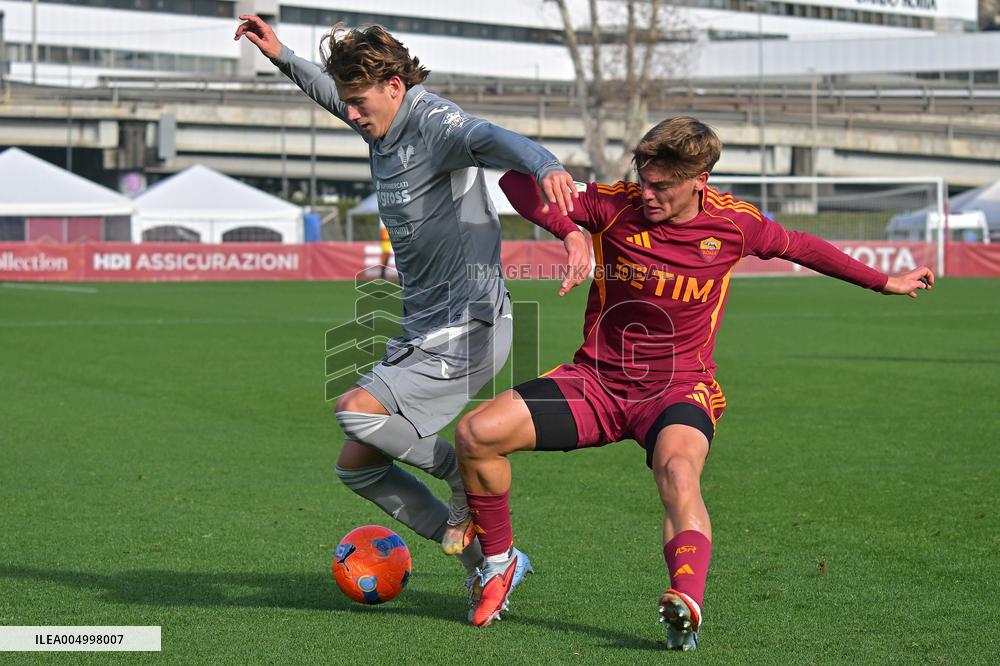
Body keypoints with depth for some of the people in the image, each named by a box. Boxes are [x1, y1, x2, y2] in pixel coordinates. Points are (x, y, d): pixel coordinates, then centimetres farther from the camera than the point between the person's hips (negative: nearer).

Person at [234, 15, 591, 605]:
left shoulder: (434, 122, -18)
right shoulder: (383, 125, 9)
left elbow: (490, 139, -41)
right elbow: (330, 93, 33)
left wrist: (547, 167, -60)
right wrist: (281, 56, 29)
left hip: (469, 328, -10)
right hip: (422, 330, 10)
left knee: (356, 410, -26)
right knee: (357, 468, 8)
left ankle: (469, 476, -3)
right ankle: (486, 559, 13)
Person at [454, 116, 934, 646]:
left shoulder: (733, 224, -5)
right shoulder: (614, 207, -9)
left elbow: (797, 246, 15)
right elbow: (518, 181, -6)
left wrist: (884, 282, 25)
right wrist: (569, 230, -25)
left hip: (678, 389, -2)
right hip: (598, 379, 2)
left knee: (678, 472, -37)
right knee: (476, 434, -17)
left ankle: (686, 607, -55)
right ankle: (498, 563, 5)